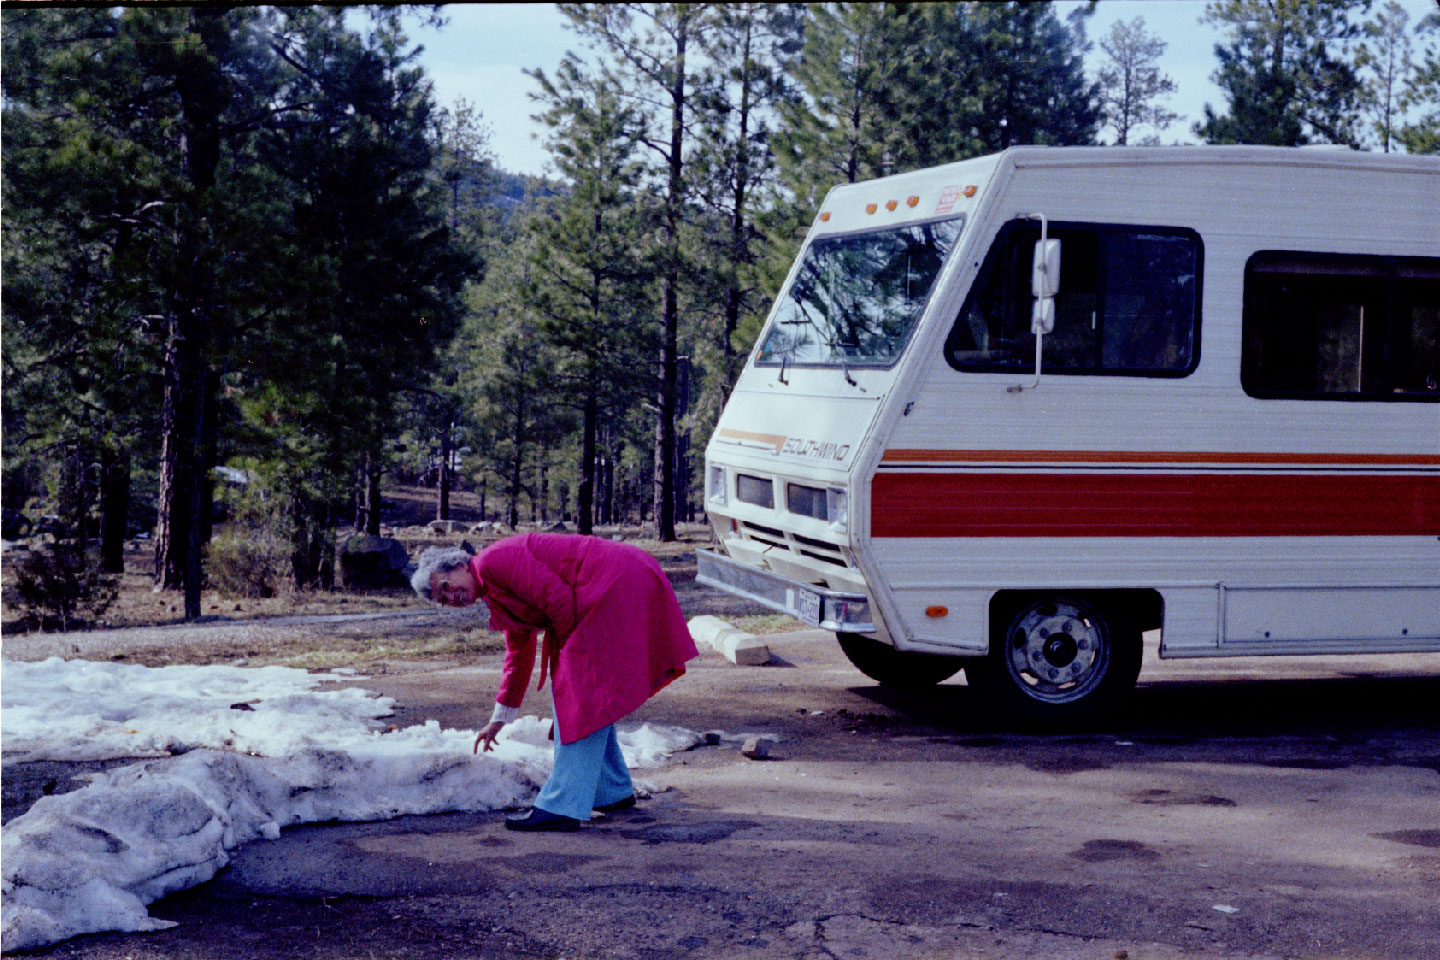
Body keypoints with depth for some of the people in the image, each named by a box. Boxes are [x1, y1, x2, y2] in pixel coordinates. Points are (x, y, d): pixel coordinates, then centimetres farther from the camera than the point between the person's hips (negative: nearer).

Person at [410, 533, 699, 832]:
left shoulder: (494, 561, -11)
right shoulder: (497, 596, 19)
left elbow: (557, 596, -18)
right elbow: (519, 654, 30)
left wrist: (569, 647, -2)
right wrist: (499, 720, 38)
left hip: (618, 586, -10)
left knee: (581, 698, -11)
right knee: (590, 696, 18)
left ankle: (562, 807, -11)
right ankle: (615, 791, 29)